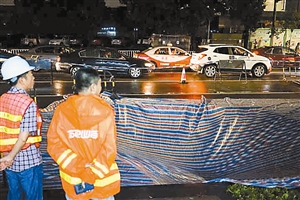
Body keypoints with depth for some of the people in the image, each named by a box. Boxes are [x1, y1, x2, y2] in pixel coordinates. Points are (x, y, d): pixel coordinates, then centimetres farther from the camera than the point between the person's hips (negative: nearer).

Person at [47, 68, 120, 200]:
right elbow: (109, 149, -18)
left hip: (73, 179, 2)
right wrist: (92, 174, -15)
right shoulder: (105, 112, -15)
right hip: (102, 180, -2)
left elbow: (54, 144, -11)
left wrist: (77, 167, -13)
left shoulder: (62, 110, -9)